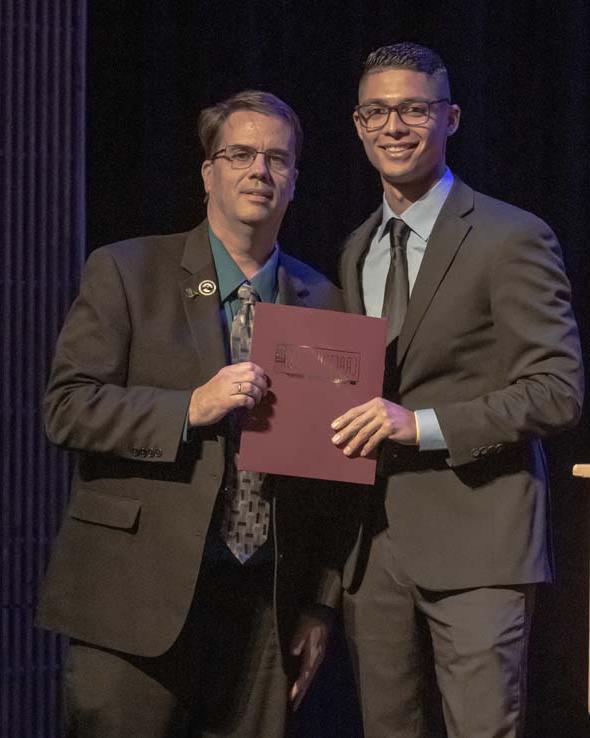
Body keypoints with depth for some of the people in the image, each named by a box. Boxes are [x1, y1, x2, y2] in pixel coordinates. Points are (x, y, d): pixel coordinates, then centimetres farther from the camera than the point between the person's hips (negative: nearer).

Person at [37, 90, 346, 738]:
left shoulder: (322, 302, 11)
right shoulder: (125, 272, 2)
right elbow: (66, 407, -6)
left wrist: (320, 604, 9)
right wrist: (190, 408, -18)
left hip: (266, 609, 3)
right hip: (140, 599, -3)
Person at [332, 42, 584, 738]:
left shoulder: (512, 238, -5)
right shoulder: (356, 250, 17)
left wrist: (423, 424, -18)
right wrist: (346, 425, 2)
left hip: (474, 546, -6)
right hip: (373, 544, 6)